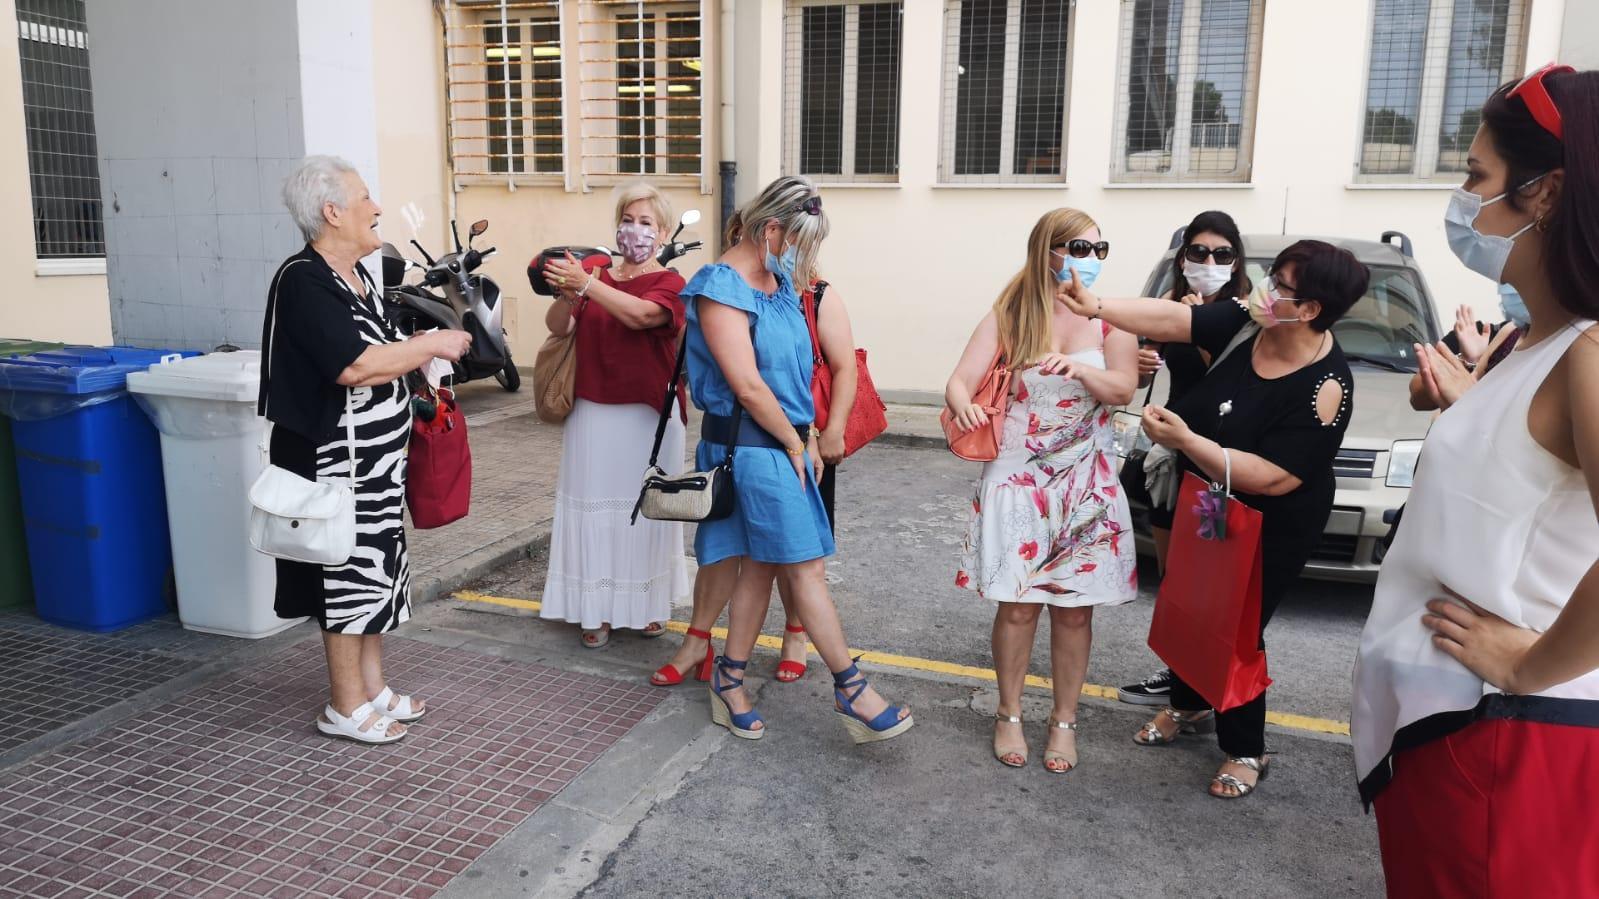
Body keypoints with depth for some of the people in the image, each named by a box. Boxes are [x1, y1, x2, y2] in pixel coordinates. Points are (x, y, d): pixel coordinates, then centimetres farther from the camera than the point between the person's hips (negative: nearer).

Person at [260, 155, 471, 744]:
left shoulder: (356, 275, 10)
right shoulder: (303, 282, -18)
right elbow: (353, 367, -27)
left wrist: (419, 354, 3)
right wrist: (431, 345, -18)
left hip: (376, 458, 9)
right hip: (334, 461, -9)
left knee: (375, 570, 16)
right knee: (347, 575, 1)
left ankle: (373, 687, 29)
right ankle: (347, 707, 15)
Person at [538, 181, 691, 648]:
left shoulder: (670, 283, -1)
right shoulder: (596, 275, 9)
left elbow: (641, 314, -23)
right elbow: (557, 326, -4)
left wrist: (586, 284, -31)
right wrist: (567, 294, -24)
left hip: (649, 416, -2)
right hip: (592, 414, 3)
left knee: (646, 509, 8)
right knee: (594, 509, 4)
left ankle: (649, 603, 24)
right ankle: (596, 609, 14)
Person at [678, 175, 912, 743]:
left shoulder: (777, 281, 12)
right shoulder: (722, 288, -15)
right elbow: (747, 385, -19)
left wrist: (808, 436, 12)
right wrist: (794, 443, -9)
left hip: (783, 442, 9)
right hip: (752, 445, -9)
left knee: (761, 564, 13)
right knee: (805, 567, -2)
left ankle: (729, 681, 25)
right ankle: (851, 690, 8)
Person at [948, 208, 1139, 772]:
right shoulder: (1008, 317, -1)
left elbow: (1123, 389, -13)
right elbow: (961, 382, -10)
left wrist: (1079, 369, -33)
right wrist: (963, 406, -34)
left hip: (1087, 484, 1)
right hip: (1018, 478, -1)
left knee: (1074, 609, 6)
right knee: (1018, 605, 2)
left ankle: (1064, 722, 24)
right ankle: (1009, 715, 22)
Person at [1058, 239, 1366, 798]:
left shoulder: (1324, 386, -29)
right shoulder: (1246, 324, -11)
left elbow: (1275, 479, -32)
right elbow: (1169, 319, -11)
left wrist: (1185, 441, -35)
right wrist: (1096, 307, -23)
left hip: (1267, 530, -7)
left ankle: (1245, 752, 28)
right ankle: (1187, 706, 47)